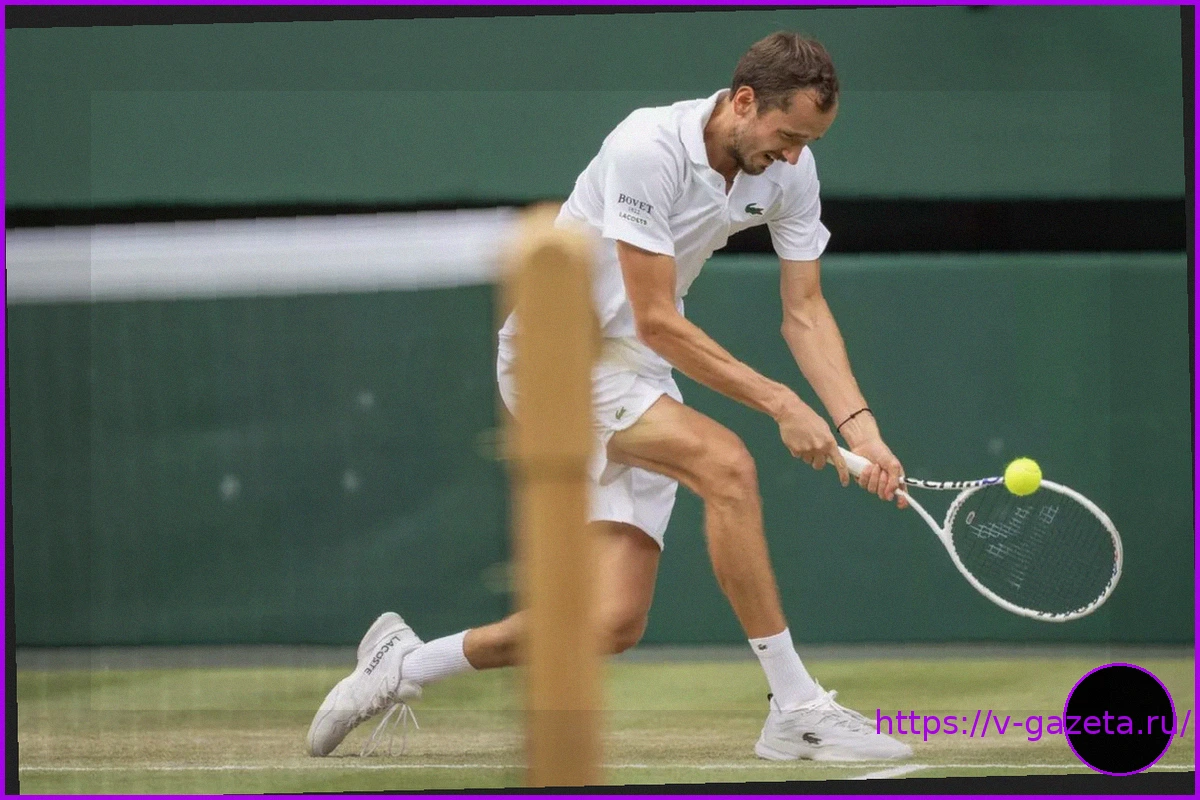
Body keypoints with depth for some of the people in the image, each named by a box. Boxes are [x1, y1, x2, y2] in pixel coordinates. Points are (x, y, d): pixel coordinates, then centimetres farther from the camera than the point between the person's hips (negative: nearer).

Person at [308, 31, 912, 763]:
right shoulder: (648, 149, -25)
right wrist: (779, 402, -24)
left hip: (636, 372, 7)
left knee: (615, 620, -6)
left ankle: (401, 667, 14)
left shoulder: (791, 169, -4)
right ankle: (796, 710, -23)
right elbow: (657, 322, -24)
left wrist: (859, 426, -14)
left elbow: (805, 313, 0)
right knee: (726, 463, -30)